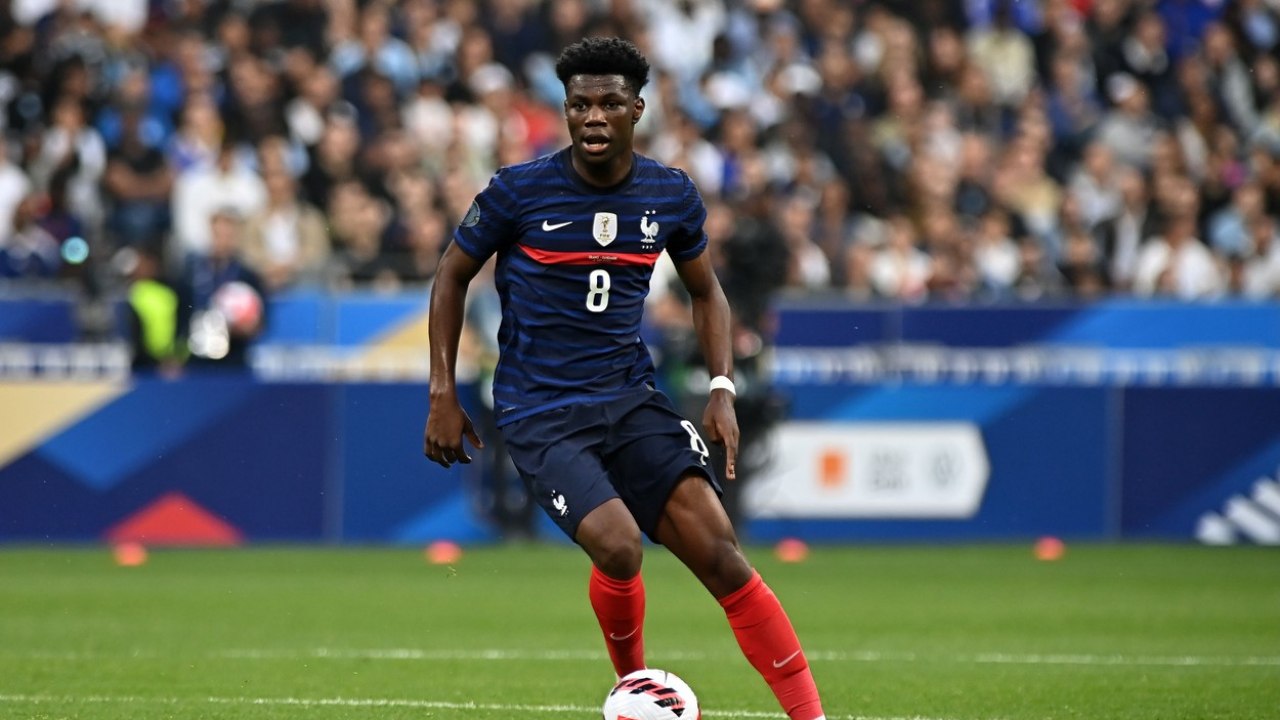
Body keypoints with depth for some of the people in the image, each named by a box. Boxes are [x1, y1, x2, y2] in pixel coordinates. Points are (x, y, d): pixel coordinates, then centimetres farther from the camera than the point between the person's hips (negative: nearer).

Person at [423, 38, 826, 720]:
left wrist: (722, 389, 5)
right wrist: (444, 394, 1)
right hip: (539, 411, -3)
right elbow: (452, 277, 5)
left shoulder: (672, 196, 2)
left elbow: (704, 290, 18)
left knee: (719, 554, -12)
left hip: (630, 400, 3)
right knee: (618, 548, -25)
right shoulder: (518, 191, -8)